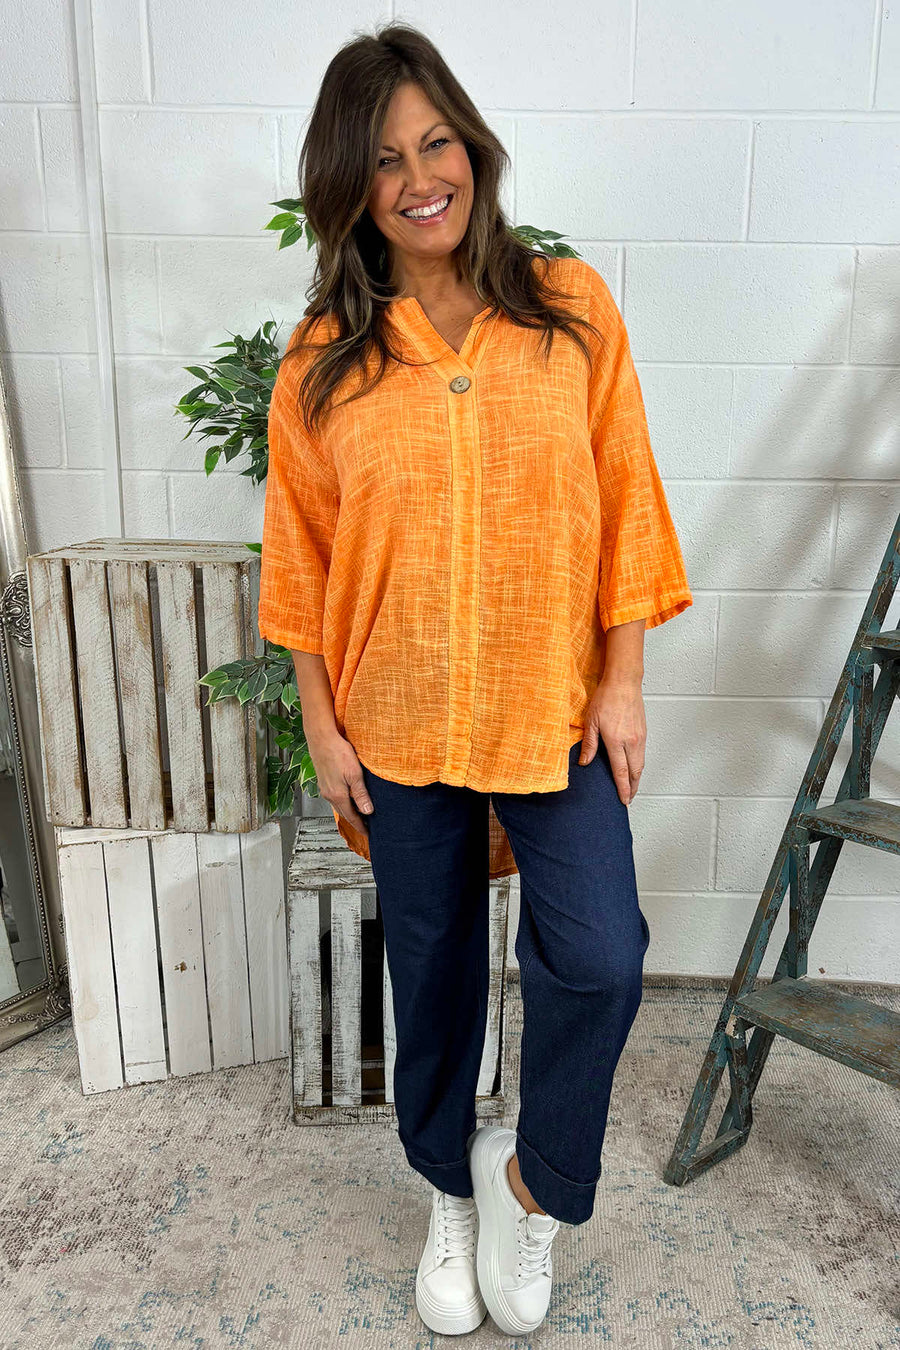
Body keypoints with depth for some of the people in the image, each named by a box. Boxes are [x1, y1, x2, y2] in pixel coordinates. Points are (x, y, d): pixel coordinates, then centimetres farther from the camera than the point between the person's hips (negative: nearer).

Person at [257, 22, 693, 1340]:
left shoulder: (572, 308, -1)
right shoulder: (323, 361, -1)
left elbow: (623, 504, -1)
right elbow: (303, 556, 2)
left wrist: (622, 681, -4)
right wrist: (323, 724, 2)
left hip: (556, 707, 0)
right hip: (401, 723, 1)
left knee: (597, 958, -10)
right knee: (433, 969, 15)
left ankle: (533, 1177, 25)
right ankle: (452, 1194, 43)